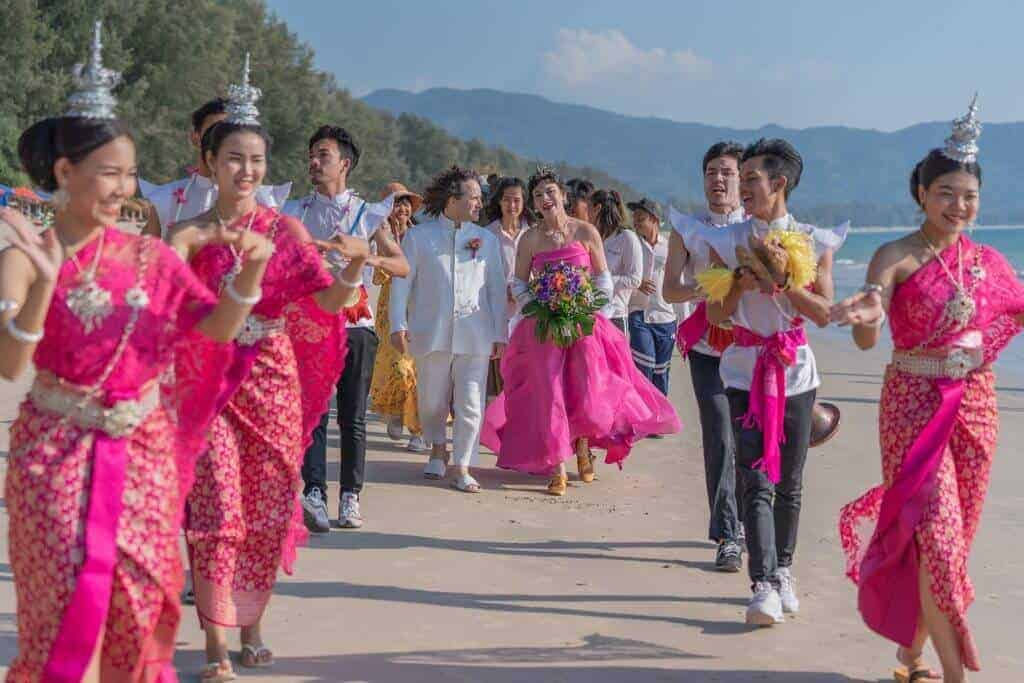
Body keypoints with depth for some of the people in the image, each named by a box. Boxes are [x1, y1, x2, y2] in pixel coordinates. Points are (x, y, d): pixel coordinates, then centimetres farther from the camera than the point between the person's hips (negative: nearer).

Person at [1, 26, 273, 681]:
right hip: (58, 454, -3)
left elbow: (216, 329, -4)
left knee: (138, 606, 8)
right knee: (71, 608, -2)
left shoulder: (149, 256, 1)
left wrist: (250, 273, -22)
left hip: (144, 453, 3)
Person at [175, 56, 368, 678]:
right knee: (218, 508, -9)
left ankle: (251, 622, 26)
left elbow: (329, 301, -6)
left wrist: (354, 265, -25)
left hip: (273, 381, 2)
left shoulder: (285, 230, 3)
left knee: (269, 510, 7)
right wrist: (198, 240, -21)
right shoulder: (187, 233, 1)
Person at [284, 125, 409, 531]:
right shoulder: (296, 212, 11)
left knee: (353, 418, 3)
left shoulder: (367, 213, 10)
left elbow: (403, 266, 6)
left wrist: (373, 258, -13)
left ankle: (350, 498, 9)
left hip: (356, 323, 1)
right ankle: (314, 494, -21)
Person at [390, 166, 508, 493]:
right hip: (432, 334, -1)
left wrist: (500, 333, 7)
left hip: (474, 336, 1)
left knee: (470, 404, -3)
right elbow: (402, 282, 3)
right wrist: (399, 324, -5)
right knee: (432, 402, 11)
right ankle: (438, 449, 36)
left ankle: (462, 468, 8)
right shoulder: (419, 236, 4)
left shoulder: (487, 239, 11)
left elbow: (496, 288, 11)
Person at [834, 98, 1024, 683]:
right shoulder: (897, 257, -9)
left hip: (976, 404, 6)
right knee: (937, 531, -11)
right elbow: (867, 340, -22)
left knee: (955, 532, 11)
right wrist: (867, 317, -43)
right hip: (916, 404, -6)